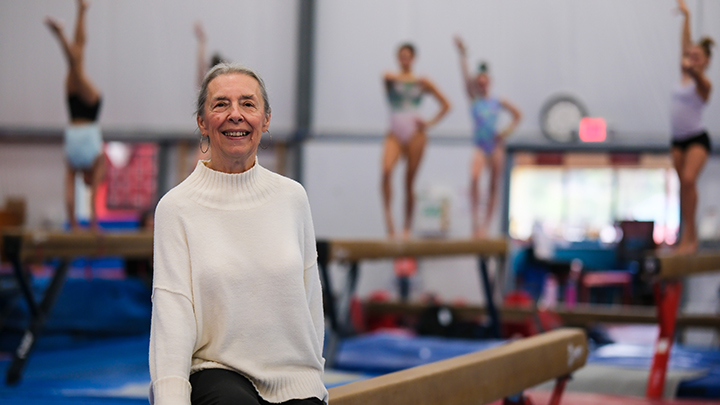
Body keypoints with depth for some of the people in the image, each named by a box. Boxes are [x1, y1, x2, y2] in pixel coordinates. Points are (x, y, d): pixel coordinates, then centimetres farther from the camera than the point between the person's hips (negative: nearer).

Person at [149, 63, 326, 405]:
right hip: (216, 371, -2)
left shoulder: (292, 197, 6)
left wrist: (314, 377, 12)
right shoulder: (176, 207, -4)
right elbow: (171, 312, -10)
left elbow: (310, 299, 12)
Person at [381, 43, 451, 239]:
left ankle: (407, 228, 10)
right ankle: (387, 213, -20)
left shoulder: (422, 82, 8)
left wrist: (430, 123, 0)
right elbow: (387, 77, -19)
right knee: (386, 170, -27)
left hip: (415, 134, 0)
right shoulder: (390, 78, 7)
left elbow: (446, 105, 11)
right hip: (395, 134, 0)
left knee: (409, 181, 1)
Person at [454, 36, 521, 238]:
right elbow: (466, 77, -7)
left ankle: (486, 224, 12)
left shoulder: (498, 102, 6)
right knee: (474, 178, -25)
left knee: (494, 185, 3)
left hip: (496, 145, 2)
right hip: (480, 145, -2)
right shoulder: (473, 100, 3)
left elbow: (517, 115, 15)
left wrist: (507, 131, -1)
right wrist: (463, 55, -17)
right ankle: (475, 221, -24)